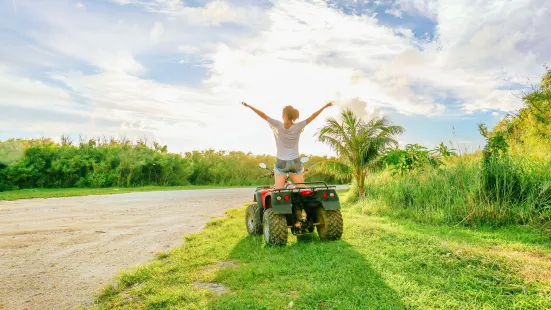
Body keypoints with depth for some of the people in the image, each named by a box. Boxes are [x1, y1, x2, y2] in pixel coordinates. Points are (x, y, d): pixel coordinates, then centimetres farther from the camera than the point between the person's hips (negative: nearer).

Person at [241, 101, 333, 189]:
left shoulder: (278, 125, -12)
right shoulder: (298, 126, -9)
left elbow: (263, 115, -8)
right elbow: (312, 116, -1)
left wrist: (248, 106, -1)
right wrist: (325, 106, 8)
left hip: (281, 162, -1)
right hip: (296, 162, 2)